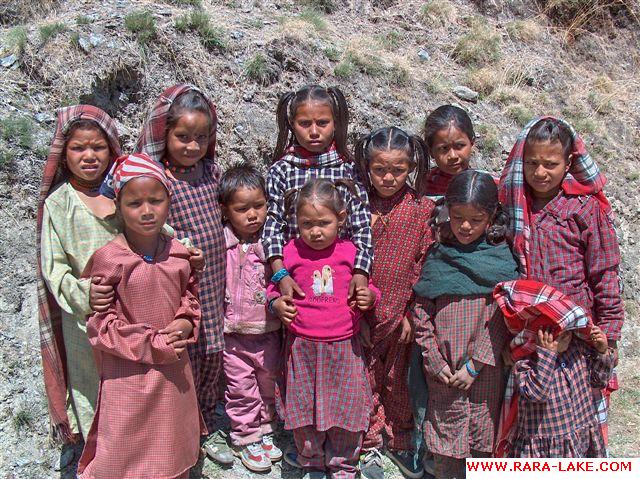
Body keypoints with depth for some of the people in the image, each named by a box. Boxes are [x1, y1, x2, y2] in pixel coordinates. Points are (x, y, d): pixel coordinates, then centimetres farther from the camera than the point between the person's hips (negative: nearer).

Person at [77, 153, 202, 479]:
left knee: (173, 451, 22)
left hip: (175, 367, 4)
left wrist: (186, 322, -7)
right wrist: (153, 346, -15)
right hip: (129, 373, -4)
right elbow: (101, 326, -13)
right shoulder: (107, 259, -16)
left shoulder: (179, 254, -4)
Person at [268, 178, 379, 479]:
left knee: (345, 408, 10)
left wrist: (370, 297, -11)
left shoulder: (350, 252, -2)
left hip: (344, 346, 0)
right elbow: (275, 287, 10)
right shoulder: (290, 252, -4)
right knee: (304, 408, 13)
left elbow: (365, 287, 11)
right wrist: (276, 303, -10)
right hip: (302, 347, 0)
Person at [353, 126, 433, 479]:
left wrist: (412, 312, -5)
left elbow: (423, 265, -4)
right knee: (364, 381, 12)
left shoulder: (421, 209, -6)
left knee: (398, 380, 17)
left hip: (400, 315, 0)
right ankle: (368, 446, 30)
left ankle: (400, 441, 37)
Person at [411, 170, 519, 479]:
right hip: (443, 372, 1)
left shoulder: (501, 257, -3)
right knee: (446, 445, 8)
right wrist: (436, 363, -6)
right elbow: (421, 315, 0)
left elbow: (501, 318, -7)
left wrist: (475, 365, -11)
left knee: (484, 440, 11)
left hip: (486, 372, -1)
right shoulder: (437, 257, 0)